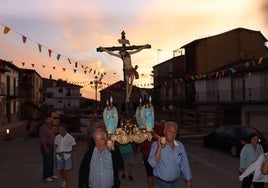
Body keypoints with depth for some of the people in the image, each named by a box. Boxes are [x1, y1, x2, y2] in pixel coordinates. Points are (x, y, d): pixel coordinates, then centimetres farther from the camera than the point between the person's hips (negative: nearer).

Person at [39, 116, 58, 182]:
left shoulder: (49, 128, 11)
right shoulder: (43, 127, -18)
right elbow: (42, 138, -23)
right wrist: (46, 148, -25)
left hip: (51, 146, 10)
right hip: (46, 147, -9)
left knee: (51, 161, 16)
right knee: (47, 162, -4)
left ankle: (51, 174, 29)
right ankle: (45, 177, 5)